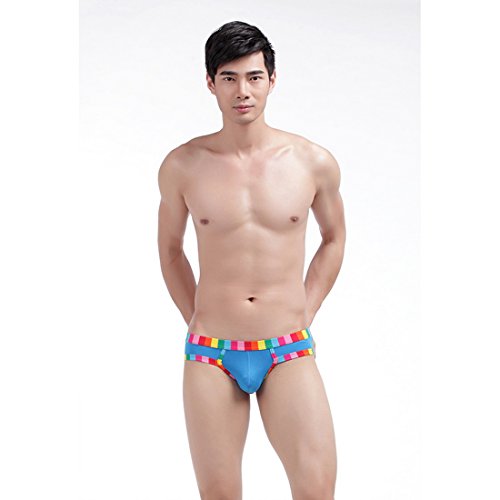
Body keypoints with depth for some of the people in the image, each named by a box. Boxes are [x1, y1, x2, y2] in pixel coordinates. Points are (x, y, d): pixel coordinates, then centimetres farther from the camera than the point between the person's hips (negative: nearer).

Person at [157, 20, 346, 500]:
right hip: (210, 352, 0)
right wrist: (197, 319, 8)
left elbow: (334, 238, 15)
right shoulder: (182, 166, -1)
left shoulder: (314, 162, -1)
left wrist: (304, 315, 9)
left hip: (289, 352, 0)